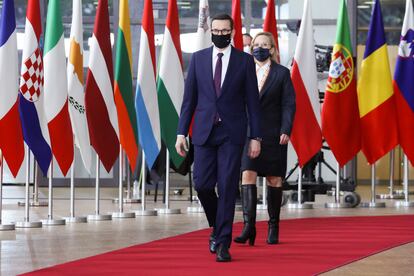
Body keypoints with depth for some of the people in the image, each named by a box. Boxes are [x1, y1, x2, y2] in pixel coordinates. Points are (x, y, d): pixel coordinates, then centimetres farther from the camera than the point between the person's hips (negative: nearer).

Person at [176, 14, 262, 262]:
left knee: (227, 188, -5)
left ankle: (223, 243, 0)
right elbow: (189, 99, 8)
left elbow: (253, 101, 3)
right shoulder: (198, 59, 8)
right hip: (204, 131, 2)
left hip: (232, 133, -2)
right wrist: (182, 132, 3)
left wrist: (256, 137, -1)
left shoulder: (245, 61, 3)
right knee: (203, 184, -2)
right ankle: (217, 226, 25)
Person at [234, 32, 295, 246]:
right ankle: (249, 226, -14)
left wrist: (285, 130, -12)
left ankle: (273, 228, 17)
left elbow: (289, 104, -2)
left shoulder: (282, 73, 3)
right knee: (247, 175, -11)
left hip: (273, 134, -1)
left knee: (274, 179, 6)